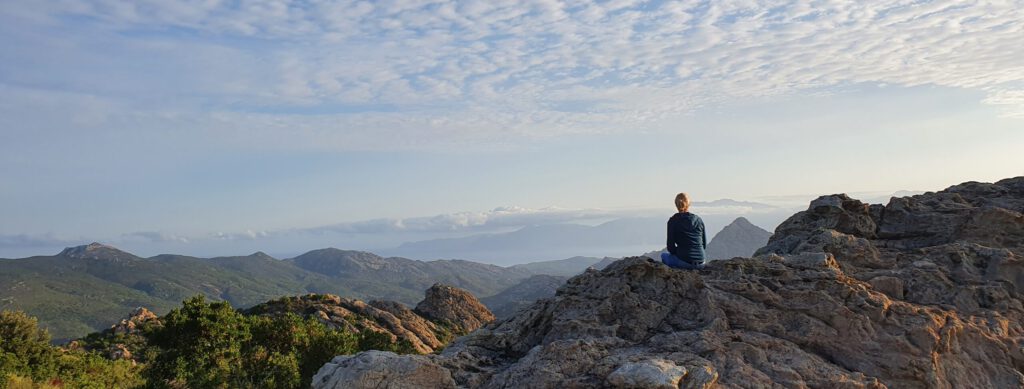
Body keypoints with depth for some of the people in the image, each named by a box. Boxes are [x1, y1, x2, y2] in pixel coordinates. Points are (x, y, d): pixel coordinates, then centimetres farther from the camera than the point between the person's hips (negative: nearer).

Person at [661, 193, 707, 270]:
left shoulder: (673, 221, -4)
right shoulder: (698, 219, 7)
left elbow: (670, 247, -4)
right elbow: (704, 245, 11)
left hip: (684, 262, -4)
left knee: (664, 255, 25)